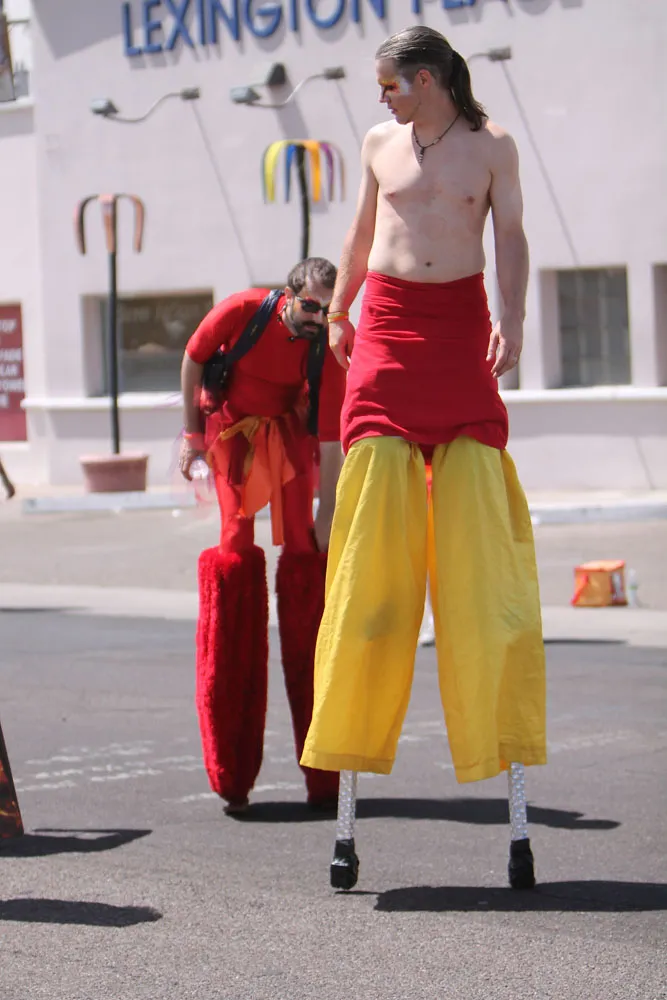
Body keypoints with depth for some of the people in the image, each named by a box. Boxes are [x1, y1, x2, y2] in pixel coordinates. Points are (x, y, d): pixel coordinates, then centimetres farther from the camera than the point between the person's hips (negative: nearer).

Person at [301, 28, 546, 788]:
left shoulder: (492, 146, 3)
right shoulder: (380, 144, 10)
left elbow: (510, 236, 2)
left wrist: (511, 319, -11)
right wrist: (338, 312, 25)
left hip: (461, 321, -1)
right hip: (387, 324, 2)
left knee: (475, 499, -6)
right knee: (378, 501, -5)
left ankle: (491, 718, 1)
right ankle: (357, 719, 2)